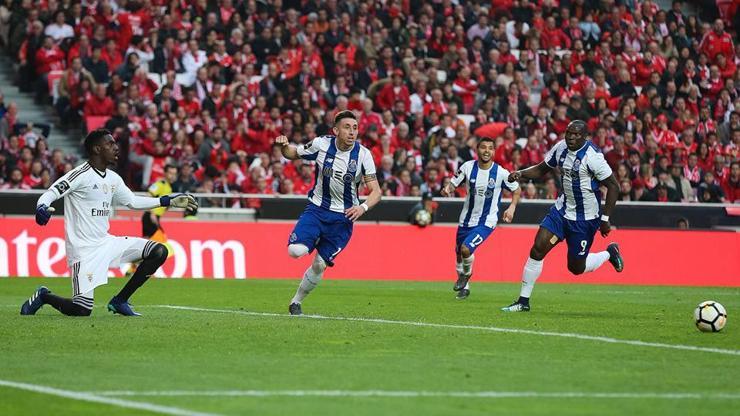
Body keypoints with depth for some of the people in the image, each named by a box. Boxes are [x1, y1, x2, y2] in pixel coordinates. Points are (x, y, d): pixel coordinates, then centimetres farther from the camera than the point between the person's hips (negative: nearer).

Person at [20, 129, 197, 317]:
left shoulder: (113, 178, 12)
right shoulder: (81, 175, -12)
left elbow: (133, 201, 24)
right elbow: (50, 194, -20)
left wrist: (169, 201, 21)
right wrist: (41, 207, -43)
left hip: (106, 243, 8)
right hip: (84, 250, -8)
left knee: (159, 252, -3)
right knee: (82, 310, -16)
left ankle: (119, 301, 5)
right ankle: (44, 296, 16)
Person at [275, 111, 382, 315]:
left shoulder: (363, 154, -11)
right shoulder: (321, 144, -10)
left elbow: (375, 191, -10)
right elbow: (293, 153, 8)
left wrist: (363, 207, -31)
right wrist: (284, 146, -16)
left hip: (343, 217, 0)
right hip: (317, 208, 0)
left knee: (320, 264, 1)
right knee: (295, 250, -21)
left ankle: (296, 302, 23)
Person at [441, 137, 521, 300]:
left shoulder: (501, 173, -13)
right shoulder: (468, 167, -8)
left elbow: (517, 190, 2)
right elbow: (453, 184, 0)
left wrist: (512, 207, -13)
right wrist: (447, 189, -23)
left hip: (487, 221, -4)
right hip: (466, 219, 4)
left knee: (466, 249, -23)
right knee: (459, 254, 14)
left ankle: (466, 273, 11)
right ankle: (464, 287, 40)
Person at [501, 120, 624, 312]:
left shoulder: (592, 156, -22)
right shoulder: (561, 148, -2)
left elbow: (613, 187, -16)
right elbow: (541, 169, 13)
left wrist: (605, 219, -16)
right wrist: (521, 174, -7)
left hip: (585, 218, -6)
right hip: (563, 208, 6)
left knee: (576, 267, 3)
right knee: (538, 249, -9)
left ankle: (609, 253, 33)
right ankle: (523, 301, -1)